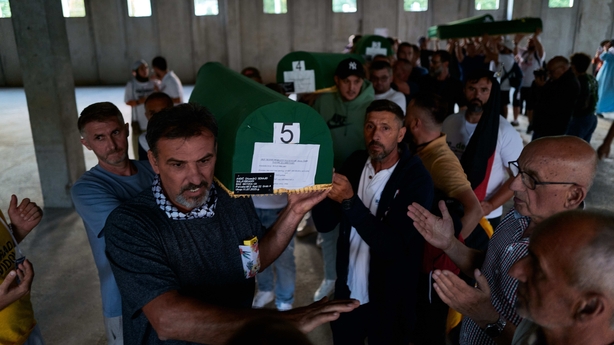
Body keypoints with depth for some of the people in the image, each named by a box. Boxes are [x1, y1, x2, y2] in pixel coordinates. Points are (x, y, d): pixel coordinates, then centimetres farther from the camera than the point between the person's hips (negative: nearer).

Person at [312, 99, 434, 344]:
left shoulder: (417, 179, -19)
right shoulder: (355, 163, -3)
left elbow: (393, 247, -26)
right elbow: (325, 224, -4)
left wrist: (350, 201, -33)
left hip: (388, 303, -4)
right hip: (347, 293, 4)